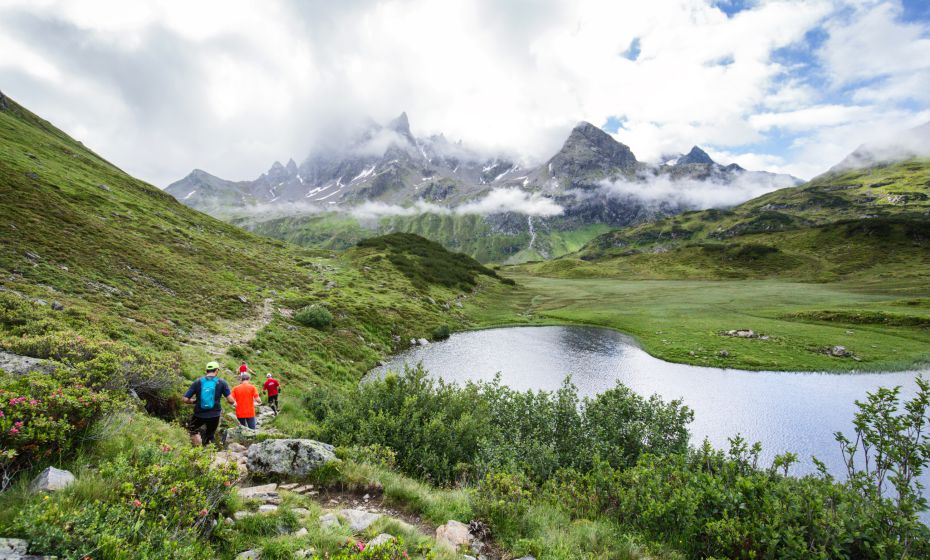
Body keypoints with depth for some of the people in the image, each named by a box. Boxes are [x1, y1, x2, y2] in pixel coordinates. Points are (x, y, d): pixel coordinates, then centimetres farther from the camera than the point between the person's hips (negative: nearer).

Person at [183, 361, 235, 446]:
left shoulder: (197, 382, -2)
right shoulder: (221, 382, -6)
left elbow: (185, 399, -4)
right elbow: (230, 400, -11)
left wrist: (195, 401, 15)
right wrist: (234, 402, 12)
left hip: (199, 414, 0)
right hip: (214, 415, 0)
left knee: (192, 430, 27)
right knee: (209, 437, 20)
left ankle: (198, 445, 5)